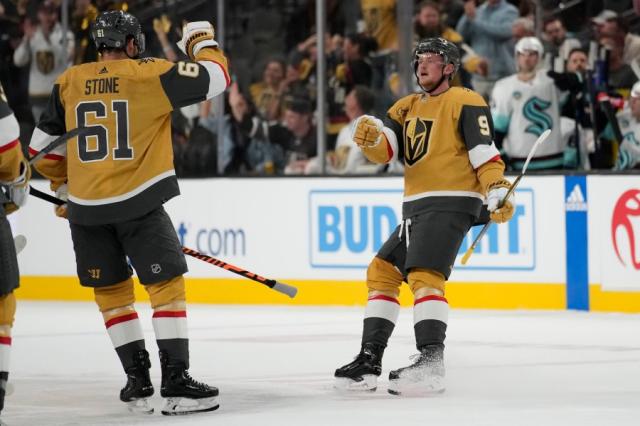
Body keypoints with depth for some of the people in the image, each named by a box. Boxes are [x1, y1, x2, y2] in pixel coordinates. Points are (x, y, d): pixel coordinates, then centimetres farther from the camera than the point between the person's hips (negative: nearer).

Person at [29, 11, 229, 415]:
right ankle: (176, 381, -6)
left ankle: (138, 379, 15)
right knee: (167, 285, 1)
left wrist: (65, 188, 27)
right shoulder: (149, 74, -6)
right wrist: (203, 40, 14)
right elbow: (215, 78, -5)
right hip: (138, 203, -4)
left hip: (86, 207, 4)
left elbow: (44, 146, 13)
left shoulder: (69, 82, 7)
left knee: (111, 290, 16)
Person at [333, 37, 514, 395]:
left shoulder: (465, 102, -3)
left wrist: (498, 192, -22)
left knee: (424, 274, -23)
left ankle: (432, 362, -29)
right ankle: (370, 359, 14)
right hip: (416, 205, 9)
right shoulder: (407, 107, 19)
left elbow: (484, 152, -11)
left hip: (451, 201, -9)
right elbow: (385, 150, 7)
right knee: (382, 271, 9)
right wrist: (370, 136, -16)